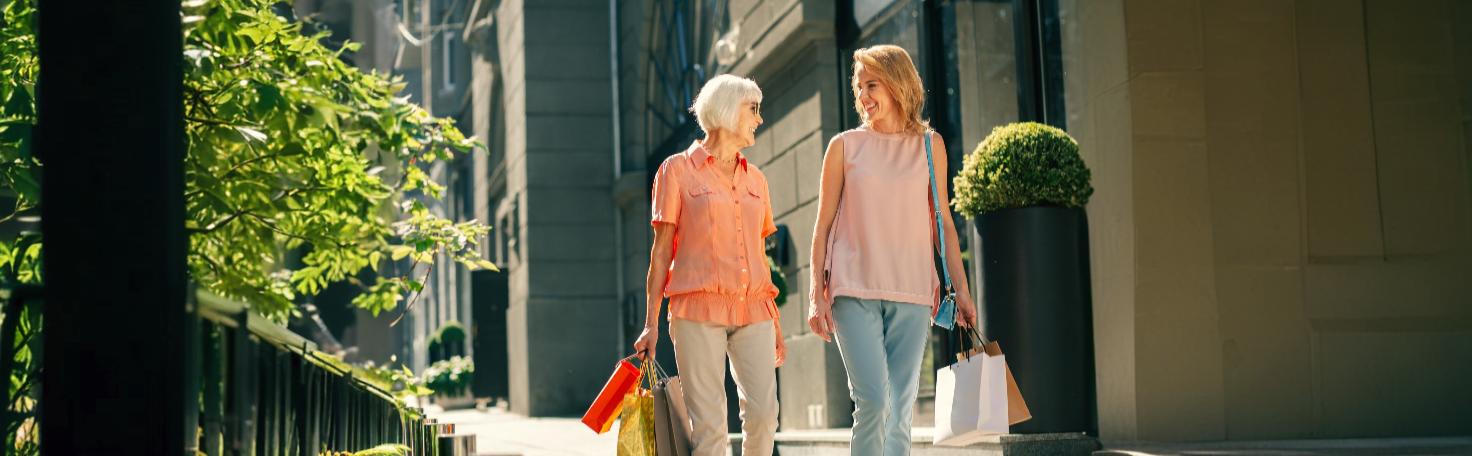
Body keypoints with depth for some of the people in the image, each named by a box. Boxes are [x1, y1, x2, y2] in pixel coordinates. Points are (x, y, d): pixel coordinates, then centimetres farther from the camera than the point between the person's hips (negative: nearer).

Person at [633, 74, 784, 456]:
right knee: (709, 424, -9)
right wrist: (652, 322, -3)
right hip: (699, 310, -4)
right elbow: (662, 250, 2)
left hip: (753, 310, 4)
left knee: (763, 413, -10)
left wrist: (775, 323, 16)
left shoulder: (755, 179, 18)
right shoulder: (678, 170, 5)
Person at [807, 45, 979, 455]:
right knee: (873, 401, -16)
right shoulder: (845, 146, 6)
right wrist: (817, 295, -1)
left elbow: (942, 221, 13)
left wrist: (961, 287, 7)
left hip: (911, 292, 2)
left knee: (900, 410, -1)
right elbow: (823, 225, 6)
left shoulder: (929, 145, 10)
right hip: (854, 289, -2)